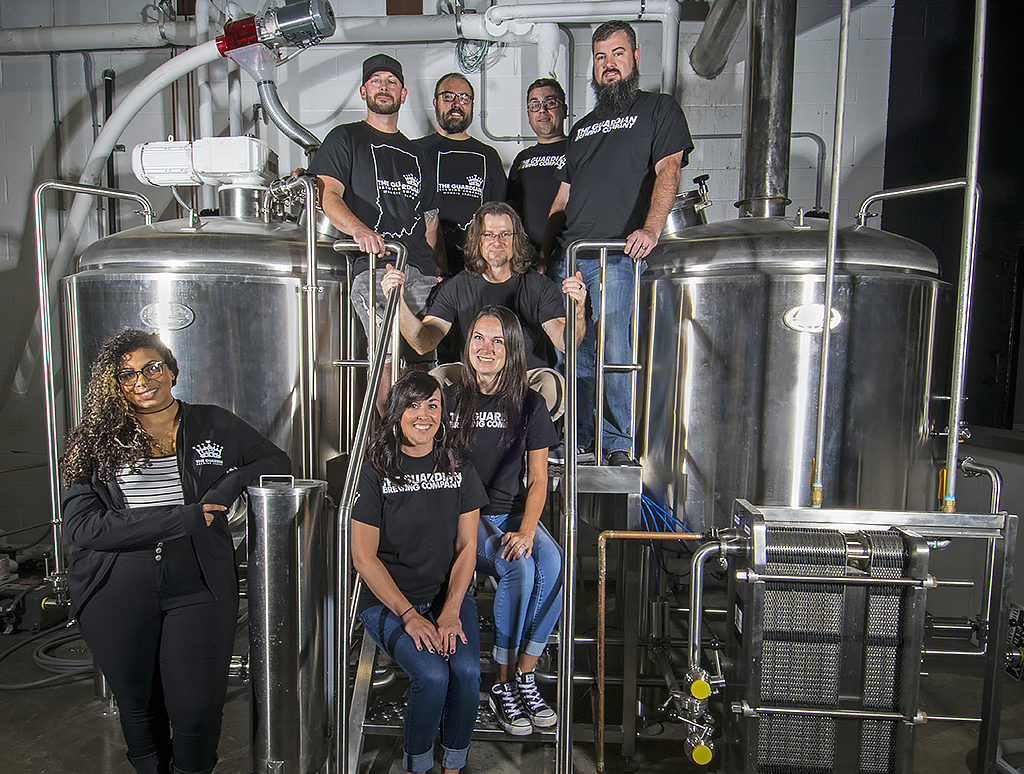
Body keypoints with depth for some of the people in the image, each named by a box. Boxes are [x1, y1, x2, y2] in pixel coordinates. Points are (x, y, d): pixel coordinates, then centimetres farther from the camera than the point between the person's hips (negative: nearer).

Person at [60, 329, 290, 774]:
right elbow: (81, 527, -9)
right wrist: (182, 519, -16)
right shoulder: (95, 441, 2)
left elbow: (276, 462, 12)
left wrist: (227, 488, -8)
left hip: (196, 587, 0)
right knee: (138, 707, 17)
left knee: (197, 710, -1)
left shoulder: (214, 426, 5)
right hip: (116, 597, 1)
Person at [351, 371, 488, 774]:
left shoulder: (459, 469, 4)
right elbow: (364, 557, -7)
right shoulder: (375, 471, -6)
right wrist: (409, 615, -15)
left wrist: (450, 612, -12)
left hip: (449, 594, 3)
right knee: (432, 675, -24)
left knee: (467, 671, -22)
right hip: (388, 600, -2)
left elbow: (466, 548, 2)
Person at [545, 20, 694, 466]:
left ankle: (620, 446, -2)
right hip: (570, 255, 6)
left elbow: (667, 171, -6)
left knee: (612, 346, -14)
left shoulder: (659, 110, 11)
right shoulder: (582, 127, 27)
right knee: (572, 353, 1)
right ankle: (582, 444, 12)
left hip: (620, 253, -5)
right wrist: (542, 254, 16)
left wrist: (651, 229, -24)